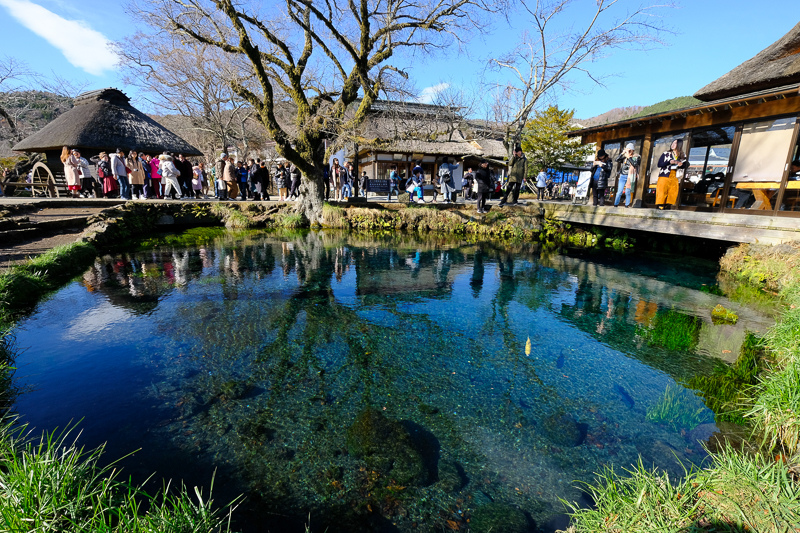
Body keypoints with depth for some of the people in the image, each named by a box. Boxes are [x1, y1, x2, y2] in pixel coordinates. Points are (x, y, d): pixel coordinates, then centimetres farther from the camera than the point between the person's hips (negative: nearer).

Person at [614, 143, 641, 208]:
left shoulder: (636, 157, 3)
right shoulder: (624, 156, 12)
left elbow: (635, 164, -14)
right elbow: (616, 160, -1)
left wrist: (628, 157, -13)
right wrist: (622, 153, -7)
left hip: (630, 177, -2)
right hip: (622, 176, 2)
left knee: (627, 192, -4)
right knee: (619, 191, -2)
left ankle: (627, 205, 5)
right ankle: (616, 205, 3)